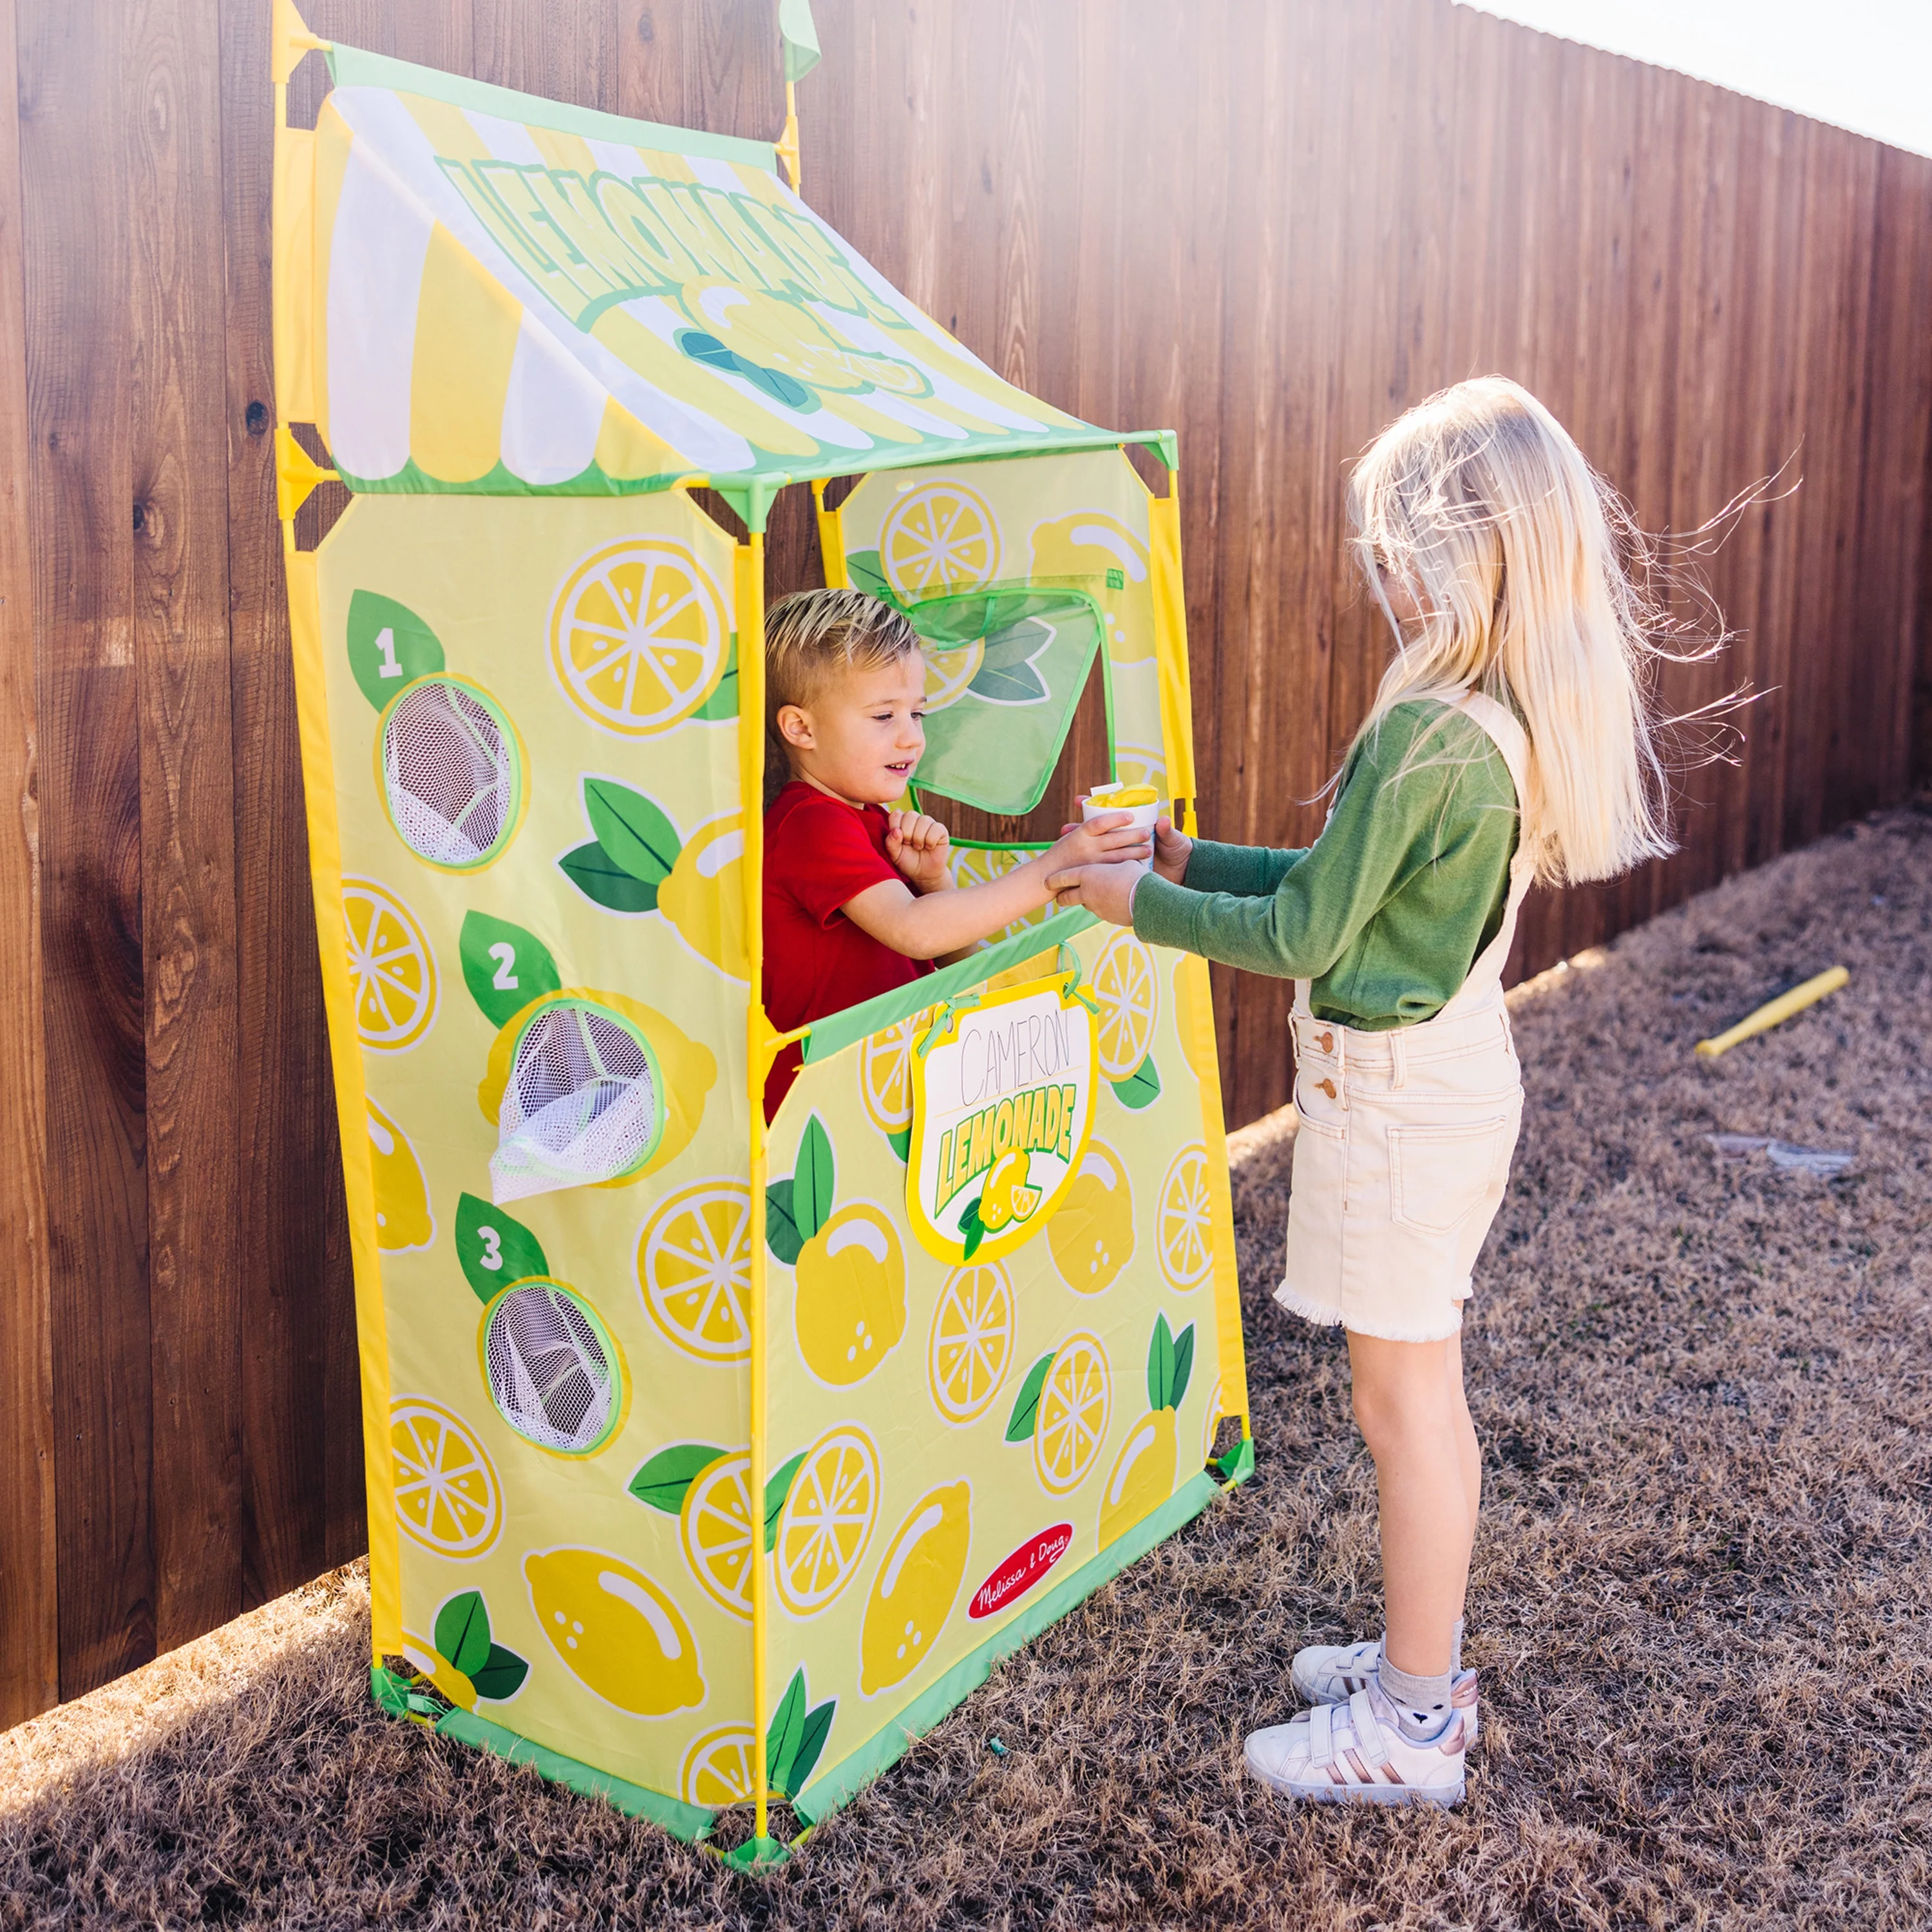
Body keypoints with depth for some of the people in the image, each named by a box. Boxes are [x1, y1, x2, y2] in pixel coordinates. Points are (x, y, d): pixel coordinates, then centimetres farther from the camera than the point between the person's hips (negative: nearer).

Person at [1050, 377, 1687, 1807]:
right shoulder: (1515, 721, 5)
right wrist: (1195, 860, 13)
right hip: (1458, 1063, 9)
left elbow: (1300, 937, -19)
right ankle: (1425, 1660, 35)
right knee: (1424, 1389, 20)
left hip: (1392, 1092, -9)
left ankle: (1414, 1727, 17)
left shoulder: (1424, 734, -24)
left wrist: (1140, 904, -8)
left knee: (1407, 1403, 3)